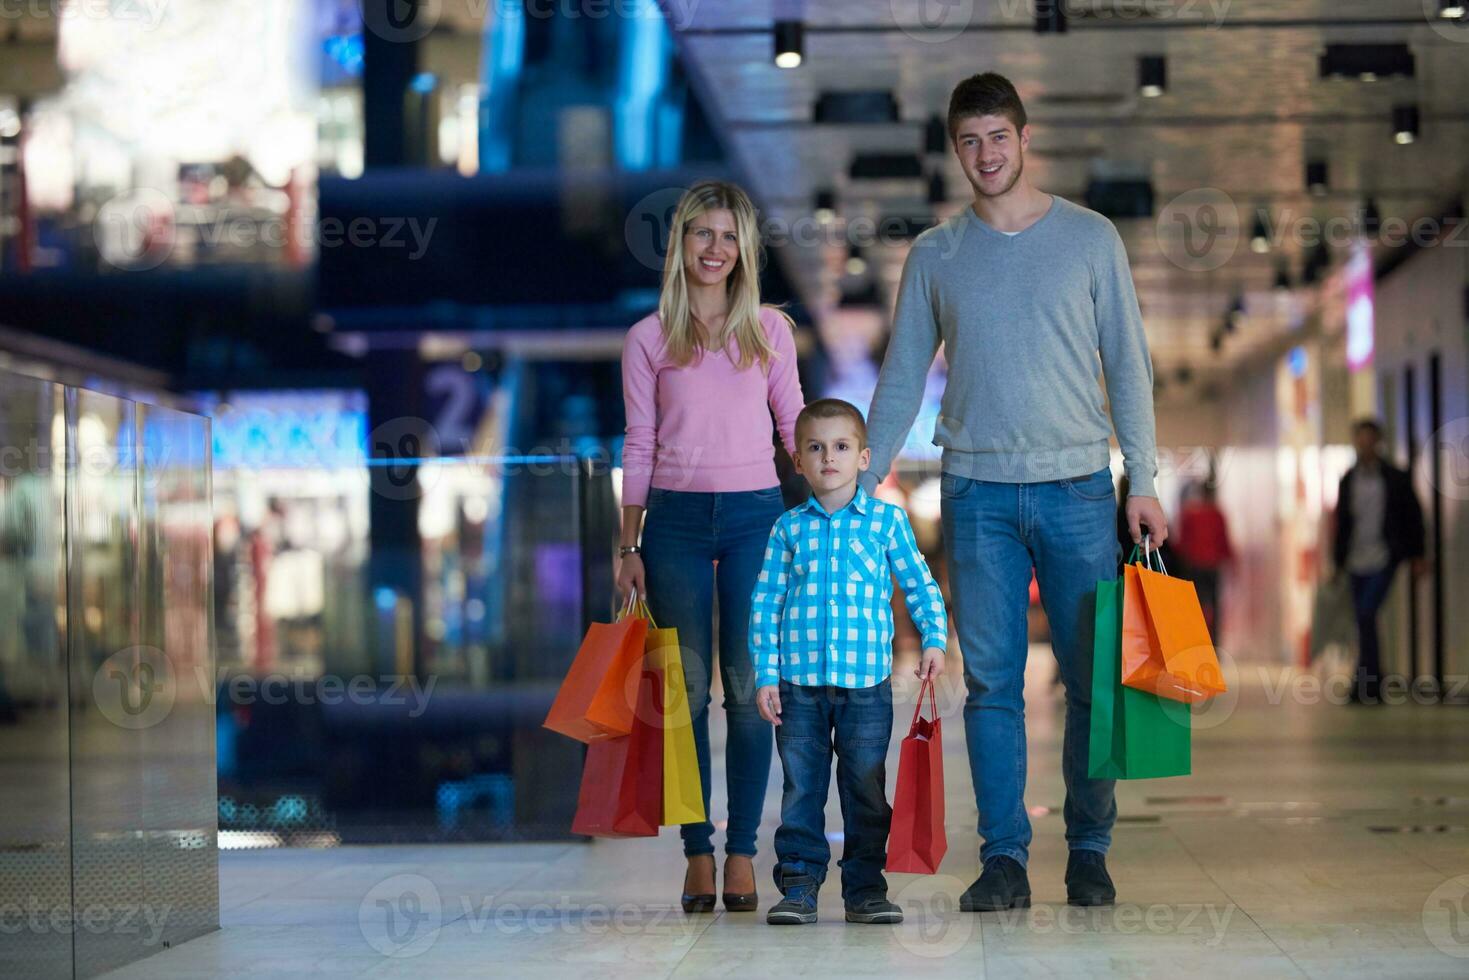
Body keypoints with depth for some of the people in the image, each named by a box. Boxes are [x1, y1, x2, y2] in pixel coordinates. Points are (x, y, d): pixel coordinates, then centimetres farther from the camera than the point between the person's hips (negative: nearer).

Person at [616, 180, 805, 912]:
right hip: (677, 519, 0)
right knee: (688, 688, 2)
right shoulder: (649, 339, 6)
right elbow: (639, 446, 6)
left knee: (749, 687, 0)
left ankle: (741, 853, 6)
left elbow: (794, 426, 12)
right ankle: (697, 854, 7)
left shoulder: (769, 329, 7)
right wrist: (628, 546, 4)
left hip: (755, 516, 0)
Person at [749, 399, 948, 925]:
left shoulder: (887, 520, 4)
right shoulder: (789, 527, 5)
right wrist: (766, 674, -1)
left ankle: (865, 889, 13)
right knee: (801, 789, 4)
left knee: (866, 789, 5)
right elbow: (765, 602, 5)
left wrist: (934, 640, -4)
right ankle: (799, 887, 10)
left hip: (866, 682, 0)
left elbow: (920, 585, 10)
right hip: (798, 682, 0)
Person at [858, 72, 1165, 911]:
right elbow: (903, 378, 12)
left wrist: (1143, 480, -1)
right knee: (992, 683, 0)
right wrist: (864, 480, 6)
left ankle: (1090, 852, 10)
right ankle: (1004, 858, 4)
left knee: (1091, 679, 0)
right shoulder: (935, 255, 8)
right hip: (978, 494, 1)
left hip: (1078, 487, -1)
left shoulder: (1091, 239, 4)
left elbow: (1128, 365, 5)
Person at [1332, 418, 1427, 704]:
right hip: (1357, 561, 4)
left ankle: (1365, 685, -18)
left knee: (1366, 615, -18)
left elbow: (1413, 517, 4)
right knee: (1365, 622, 6)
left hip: (1384, 559, -4)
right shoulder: (1348, 480, 10)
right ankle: (1375, 686, 17)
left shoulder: (1396, 479, 1)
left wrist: (1417, 557, 0)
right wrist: (1339, 561, 12)